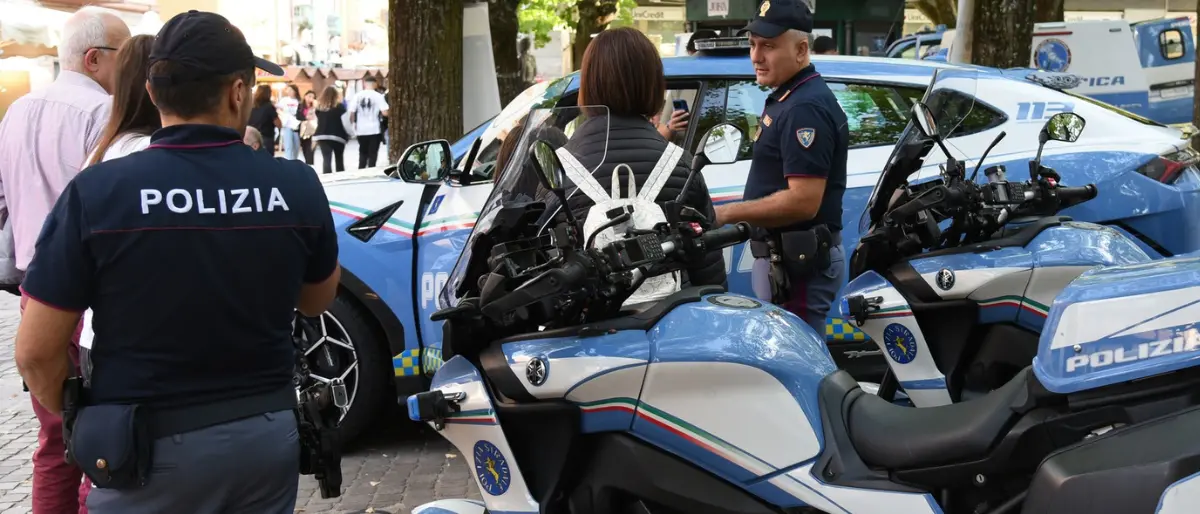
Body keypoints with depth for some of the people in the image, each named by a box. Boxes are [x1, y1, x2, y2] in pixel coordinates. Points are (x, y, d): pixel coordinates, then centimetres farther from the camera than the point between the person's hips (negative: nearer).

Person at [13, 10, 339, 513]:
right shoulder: (297, 185, -9)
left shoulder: (97, 192, -15)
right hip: (268, 434, 2)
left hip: (146, 450, -2)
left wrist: (81, 419, 9)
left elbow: (36, 351, -11)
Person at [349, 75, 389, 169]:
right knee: (373, 154, 5)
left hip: (361, 130, 3)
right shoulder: (378, 96, -7)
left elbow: (352, 113, -1)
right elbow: (384, 113, -14)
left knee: (363, 154, 17)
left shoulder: (357, 95, 0)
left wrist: (355, 124, 15)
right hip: (374, 130, -3)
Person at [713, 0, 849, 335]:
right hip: (784, 256, 11)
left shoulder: (805, 108, -20)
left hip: (798, 262, -11)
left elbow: (804, 201, -25)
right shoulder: (786, 98, 14)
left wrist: (727, 214, -20)